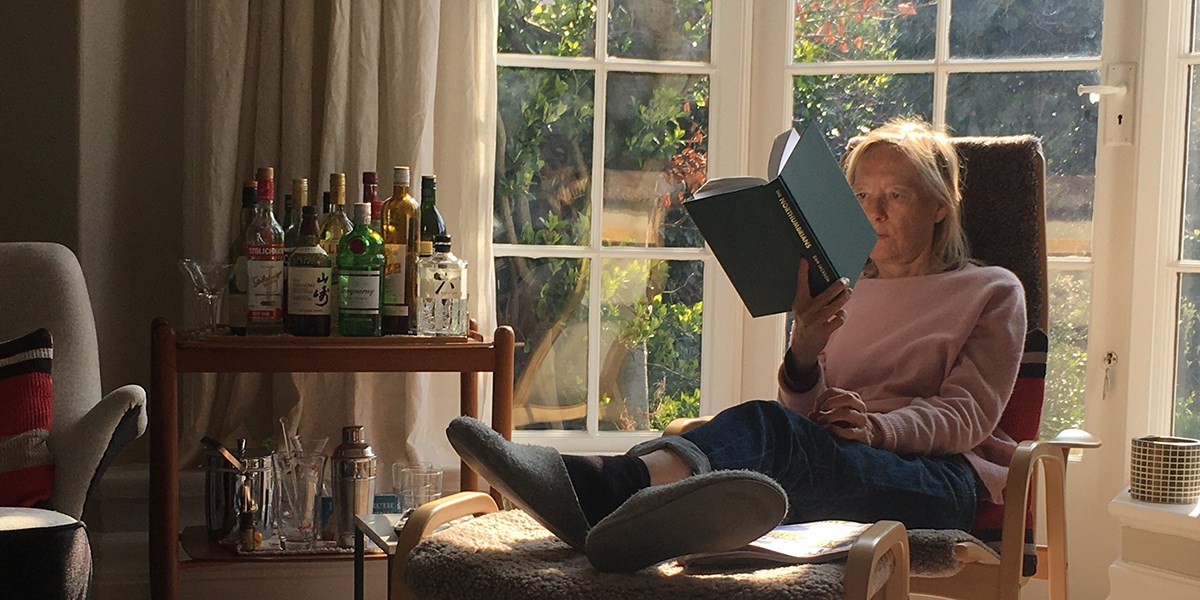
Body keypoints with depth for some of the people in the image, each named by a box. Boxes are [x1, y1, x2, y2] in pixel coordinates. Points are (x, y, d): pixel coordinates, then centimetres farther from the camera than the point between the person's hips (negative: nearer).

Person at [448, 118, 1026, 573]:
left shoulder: (993, 293, 19)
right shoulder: (843, 295, 30)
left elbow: (968, 413, 4)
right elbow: (806, 412, 17)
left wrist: (877, 425, -16)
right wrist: (803, 352, -7)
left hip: (942, 478, -4)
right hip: (837, 460, 4)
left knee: (762, 426, -35)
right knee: (763, 428, -34)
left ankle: (605, 483, -65)